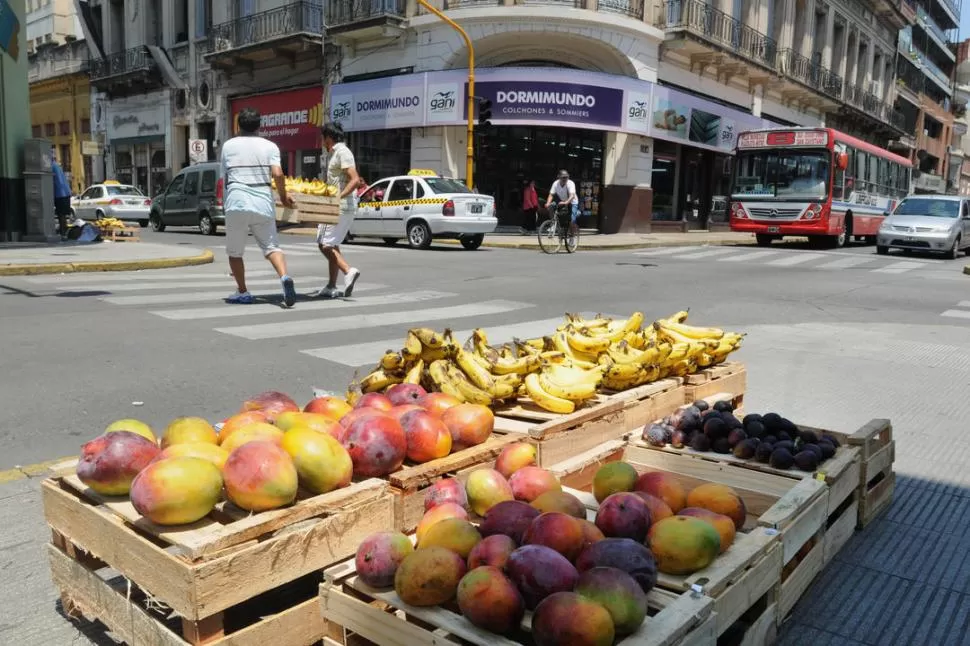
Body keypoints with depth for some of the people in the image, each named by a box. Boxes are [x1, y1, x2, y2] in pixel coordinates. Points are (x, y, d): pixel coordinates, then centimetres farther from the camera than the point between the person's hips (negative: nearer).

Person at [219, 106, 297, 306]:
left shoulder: (228, 146, 10)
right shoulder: (270, 146, 6)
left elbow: (224, 178, 16)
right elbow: (277, 174, -8)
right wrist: (283, 195, 7)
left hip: (236, 204, 0)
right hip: (263, 205, 1)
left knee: (235, 252, 13)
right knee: (271, 246, 6)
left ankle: (242, 292, 16)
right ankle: (285, 277, -20)